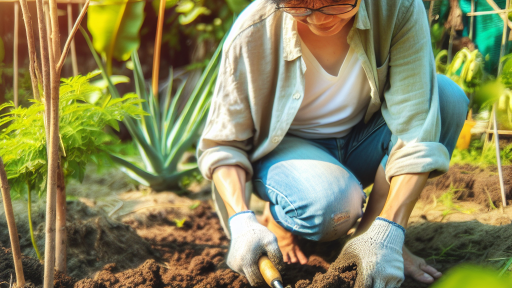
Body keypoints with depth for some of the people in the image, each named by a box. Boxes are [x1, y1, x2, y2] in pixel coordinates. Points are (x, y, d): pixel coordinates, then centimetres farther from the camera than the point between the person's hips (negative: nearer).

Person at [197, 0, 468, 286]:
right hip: (285, 146, -3)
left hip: (359, 143, 3)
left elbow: (416, 126, -30)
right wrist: (241, 220, -33)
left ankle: (372, 228, -11)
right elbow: (222, 143, -16)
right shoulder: (252, 34, -26)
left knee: (447, 96, -25)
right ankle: (279, 221, 0)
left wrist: (386, 234, -39)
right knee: (331, 202, -37)